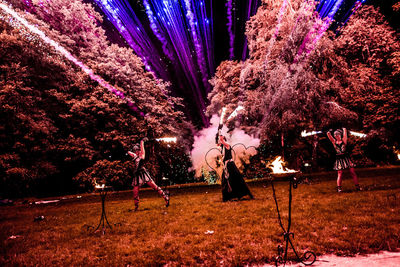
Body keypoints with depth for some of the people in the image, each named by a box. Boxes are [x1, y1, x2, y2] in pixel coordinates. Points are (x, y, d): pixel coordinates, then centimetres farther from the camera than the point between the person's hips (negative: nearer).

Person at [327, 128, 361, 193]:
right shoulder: (334, 142, 7)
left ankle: (357, 186, 8)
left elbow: (345, 131, 5)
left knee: (352, 172, 1)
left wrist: (344, 129, 24)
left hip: (346, 157, 0)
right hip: (339, 159, 0)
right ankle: (339, 188, 2)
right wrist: (329, 132, 21)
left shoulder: (343, 140, 5)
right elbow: (328, 134, 4)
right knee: (340, 174, -2)